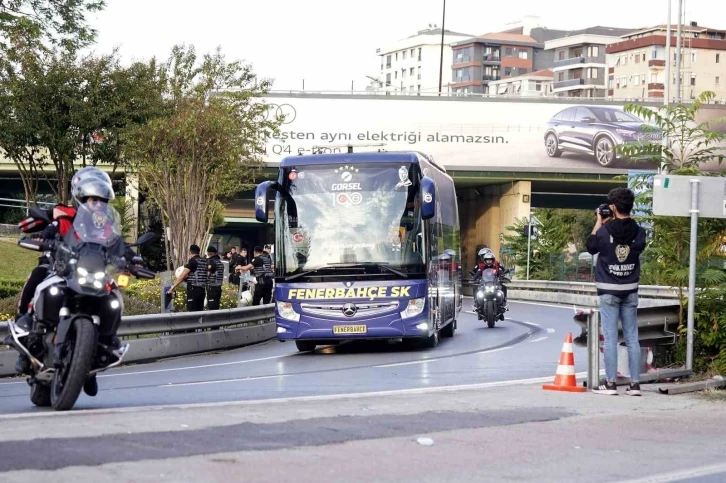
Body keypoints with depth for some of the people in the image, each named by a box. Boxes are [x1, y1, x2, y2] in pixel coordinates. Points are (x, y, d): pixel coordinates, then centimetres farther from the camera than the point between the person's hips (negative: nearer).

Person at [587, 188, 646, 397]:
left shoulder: (605, 230, -13)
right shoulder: (638, 232, -4)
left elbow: (590, 247, 3)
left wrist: (599, 223, 9)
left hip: (609, 291, -3)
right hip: (630, 290, 3)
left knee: (610, 338, -1)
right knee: (632, 338, 7)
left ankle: (610, 383, -1)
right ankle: (635, 384, 7)